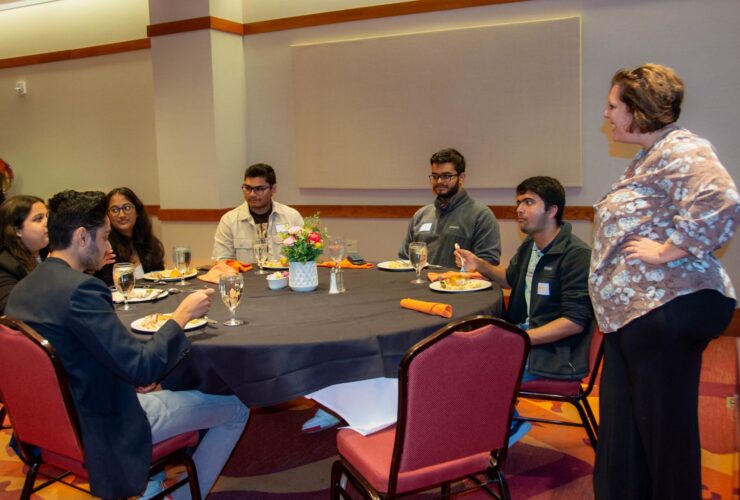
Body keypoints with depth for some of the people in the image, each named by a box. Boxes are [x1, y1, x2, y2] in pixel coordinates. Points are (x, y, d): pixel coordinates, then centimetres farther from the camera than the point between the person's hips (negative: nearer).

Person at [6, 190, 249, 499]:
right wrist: (183, 313, -14)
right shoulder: (80, 289, -27)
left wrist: (132, 376, 4)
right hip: (101, 428, -9)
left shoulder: (21, 290, 1)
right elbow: (142, 368, -26)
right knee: (236, 409, 1)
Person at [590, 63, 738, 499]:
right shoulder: (652, 157, 19)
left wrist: (666, 251, -23)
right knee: (622, 426, 16)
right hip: (634, 309, 11)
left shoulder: (682, 151, -14)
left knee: (665, 425, 3)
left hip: (666, 309, -11)